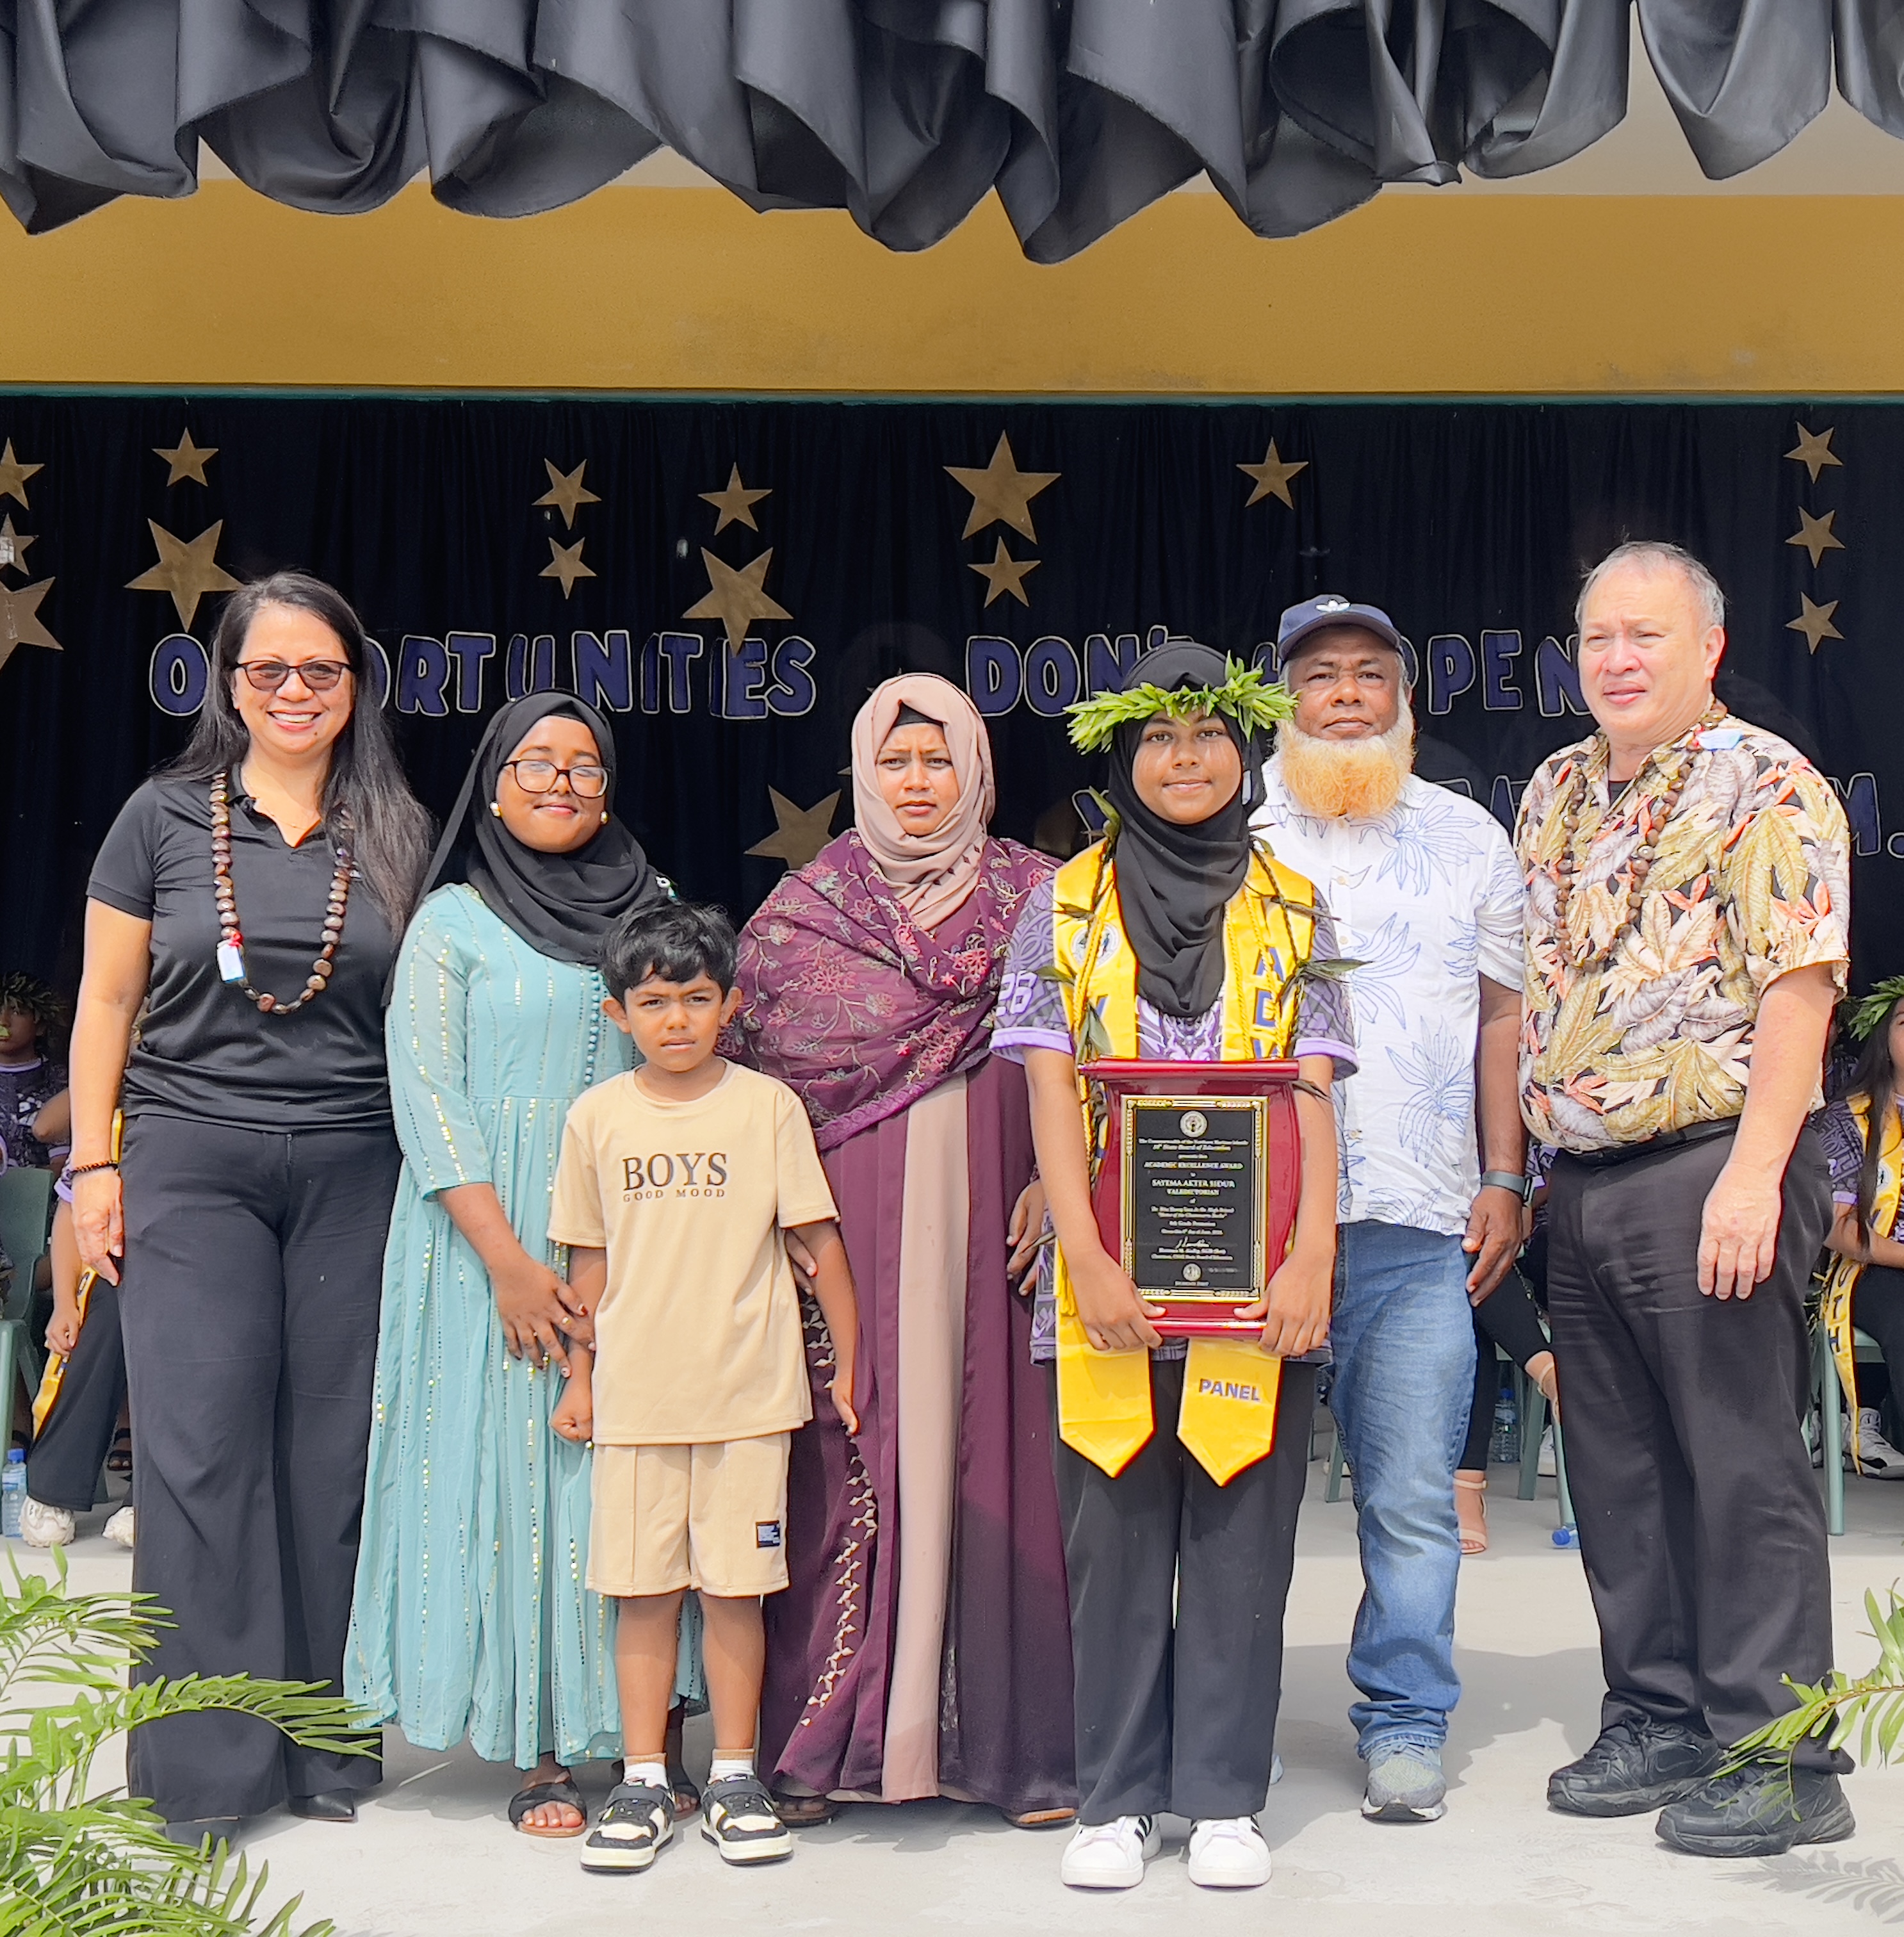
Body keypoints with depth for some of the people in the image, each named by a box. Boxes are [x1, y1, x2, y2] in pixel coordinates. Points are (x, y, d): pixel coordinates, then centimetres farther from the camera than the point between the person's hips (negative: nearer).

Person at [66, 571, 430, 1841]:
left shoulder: (396, 833, 9)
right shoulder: (167, 817, 5)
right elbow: (109, 999, 6)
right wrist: (93, 1162, 0)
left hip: (355, 1168, 1)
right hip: (193, 1162, -1)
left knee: (335, 1450, 2)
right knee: (201, 1446, -4)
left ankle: (329, 1742, 14)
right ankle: (207, 1767, 6)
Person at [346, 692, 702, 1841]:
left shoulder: (653, 912, 11)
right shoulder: (455, 921, 2)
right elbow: (426, 1097, -6)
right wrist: (509, 1262, -15)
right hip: (496, 1236, -2)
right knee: (518, 1462, -2)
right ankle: (542, 1749, 6)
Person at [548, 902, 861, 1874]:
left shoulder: (766, 1106, -2)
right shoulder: (596, 1117, 4)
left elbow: (819, 1240, 1)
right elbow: (590, 1261, 11)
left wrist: (849, 1363, 1)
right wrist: (577, 1379, 12)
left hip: (747, 1393, -1)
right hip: (635, 1394, 2)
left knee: (734, 1586, 4)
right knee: (642, 1589, 6)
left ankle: (735, 1776, 18)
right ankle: (644, 1784, 18)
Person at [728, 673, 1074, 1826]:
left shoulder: (1037, 898, 9)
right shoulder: (801, 911, 10)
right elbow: (747, 1075, 9)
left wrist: (1055, 1181, -7)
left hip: (993, 1219, 0)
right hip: (851, 1231, 0)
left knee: (995, 1454, -2)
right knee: (848, 1462, -1)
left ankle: (1018, 1741, 8)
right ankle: (822, 1746, 9)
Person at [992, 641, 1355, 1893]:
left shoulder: (1293, 909, 8)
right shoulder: (1069, 905, 7)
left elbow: (1313, 1095, 2)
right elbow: (1050, 1089, -1)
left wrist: (1312, 1257, -11)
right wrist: (1086, 1260, -12)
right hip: (1111, 1280, 0)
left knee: (1241, 1528, 4)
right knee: (1114, 1531, 5)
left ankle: (1225, 1796, 15)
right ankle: (1117, 1798, 16)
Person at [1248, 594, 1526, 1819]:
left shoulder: (1467, 838, 14)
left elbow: (1505, 1013, 14)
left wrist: (1504, 1181, 6)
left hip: (1417, 1221, 1)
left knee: (1413, 1496, 0)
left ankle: (1406, 1728, 14)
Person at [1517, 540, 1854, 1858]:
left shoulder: (1768, 787, -6)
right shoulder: (1558, 795, 15)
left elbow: (1800, 985, -14)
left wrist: (1753, 1172, -22)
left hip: (1712, 1168, -7)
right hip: (1583, 1180, 7)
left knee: (1743, 1465, -1)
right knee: (1619, 1469, 13)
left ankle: (1778, 1760, 9)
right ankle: (1662, 1722, 26)